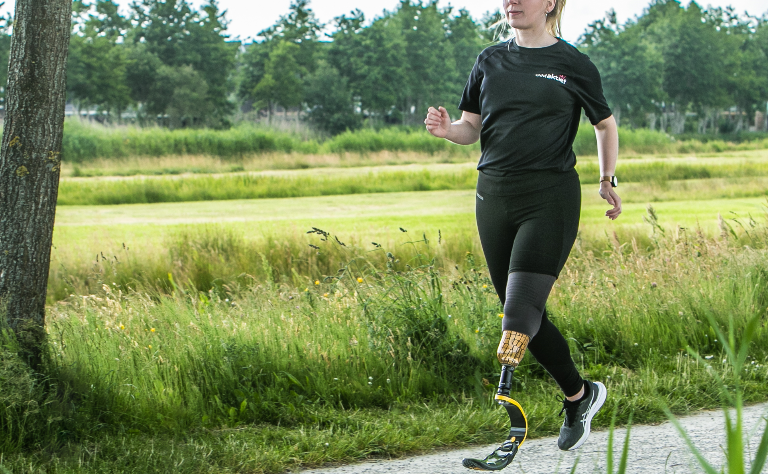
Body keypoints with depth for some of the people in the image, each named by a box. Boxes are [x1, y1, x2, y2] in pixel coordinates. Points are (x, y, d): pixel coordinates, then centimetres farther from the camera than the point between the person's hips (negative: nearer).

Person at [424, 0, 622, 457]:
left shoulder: (573, 64, 1)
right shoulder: (491, 61, 11)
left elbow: (606, 123, 14)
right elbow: (472, 128, 13)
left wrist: (608, 181, 9)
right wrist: (447, 129, -8)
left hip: (551, 199, -5)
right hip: (494, 196, 5)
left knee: (522, 308, -18)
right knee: (526, 315, 9)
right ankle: (580, 394, 27)